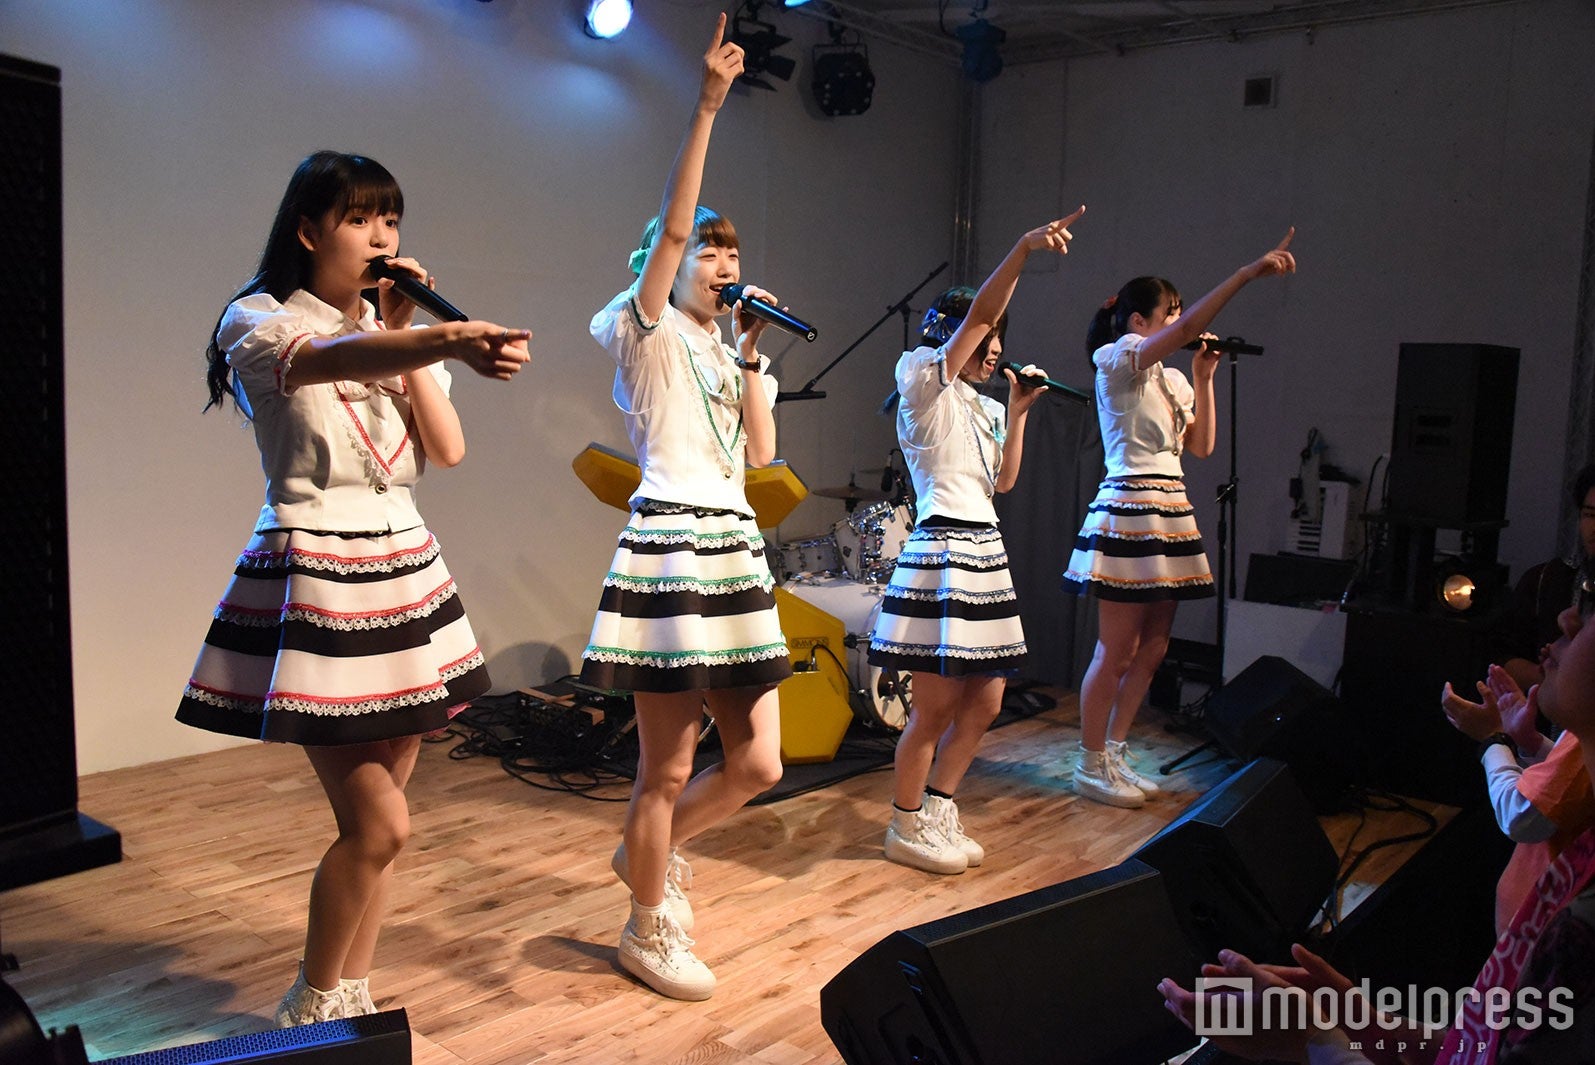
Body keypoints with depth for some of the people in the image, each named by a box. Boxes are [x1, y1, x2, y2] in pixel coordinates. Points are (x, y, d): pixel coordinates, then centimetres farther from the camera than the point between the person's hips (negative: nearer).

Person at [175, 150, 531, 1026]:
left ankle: (352, 996, 25)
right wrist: (446, 342, -50)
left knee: (376, 811, 8)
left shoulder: (391, 333, 15)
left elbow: (448, 450, 2)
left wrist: (406, 338, -4)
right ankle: (309, 1008, 15)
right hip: (315, 579, -6)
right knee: (379, 822, -7)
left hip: (404, 573, 7)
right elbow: (327, 360, -31)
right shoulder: (259, 322, -5)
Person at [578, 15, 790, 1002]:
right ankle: (650, 930, 21)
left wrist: (753, 355, 3)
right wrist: (707, 108, -17)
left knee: (759, 763, 8)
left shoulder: (735, 349, 20)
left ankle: (654, 849, 34)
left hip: (737, 552, 7)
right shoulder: (650, 333, 1)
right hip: (671, 549, -7)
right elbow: (672, 223, -14)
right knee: (669, 766, 1)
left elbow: (762, 453, 7)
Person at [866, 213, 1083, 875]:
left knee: (984, 702, 10)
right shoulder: (925, 382, -3)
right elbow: (979, 314, -15)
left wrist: (1019, 411, 15)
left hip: (986, 552, 9)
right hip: (943, 551, -9)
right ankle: (906, 830, 11)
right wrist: (1026, 248, -23)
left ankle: (938, 815, 23)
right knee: (936, 706, -4)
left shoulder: (981, 407, 22)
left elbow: (1004, 481, 19)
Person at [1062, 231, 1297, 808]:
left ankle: (1114, 755, 21)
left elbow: (1202, 446, 13)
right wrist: (1251, 270, -21)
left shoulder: (1172, 379, 18)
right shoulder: (1117, 360, -6)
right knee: (1116, 651, -4)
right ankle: (1090, 765, 6)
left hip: (1170, 512, 9)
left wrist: (1204, 378, 10)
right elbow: (1188, 328, -21)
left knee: (1151, 648, 10)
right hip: (1129, 509, -9)